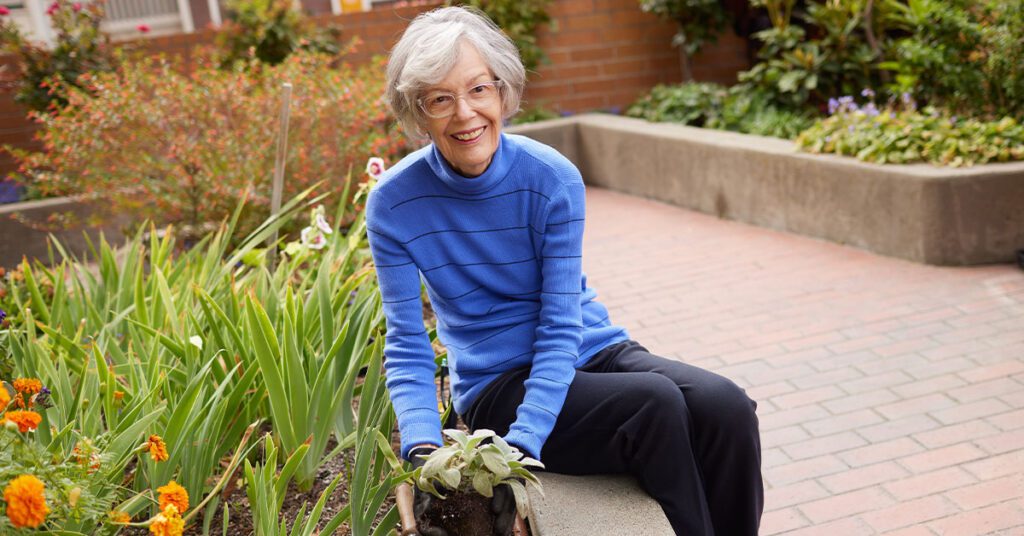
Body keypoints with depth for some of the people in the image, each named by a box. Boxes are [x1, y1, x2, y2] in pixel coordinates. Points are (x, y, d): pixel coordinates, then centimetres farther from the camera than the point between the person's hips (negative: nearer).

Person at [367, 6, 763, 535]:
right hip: (497, 385, -2)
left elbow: (561, 326, -14)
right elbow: (406, 347, -7)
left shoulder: (553, 179, -12)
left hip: (591, 352, 2)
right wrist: (423, 450, -25)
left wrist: (522, 444, -27)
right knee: (655, 404, -29)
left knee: (726, 407, -24)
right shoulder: (393, 204, -12)